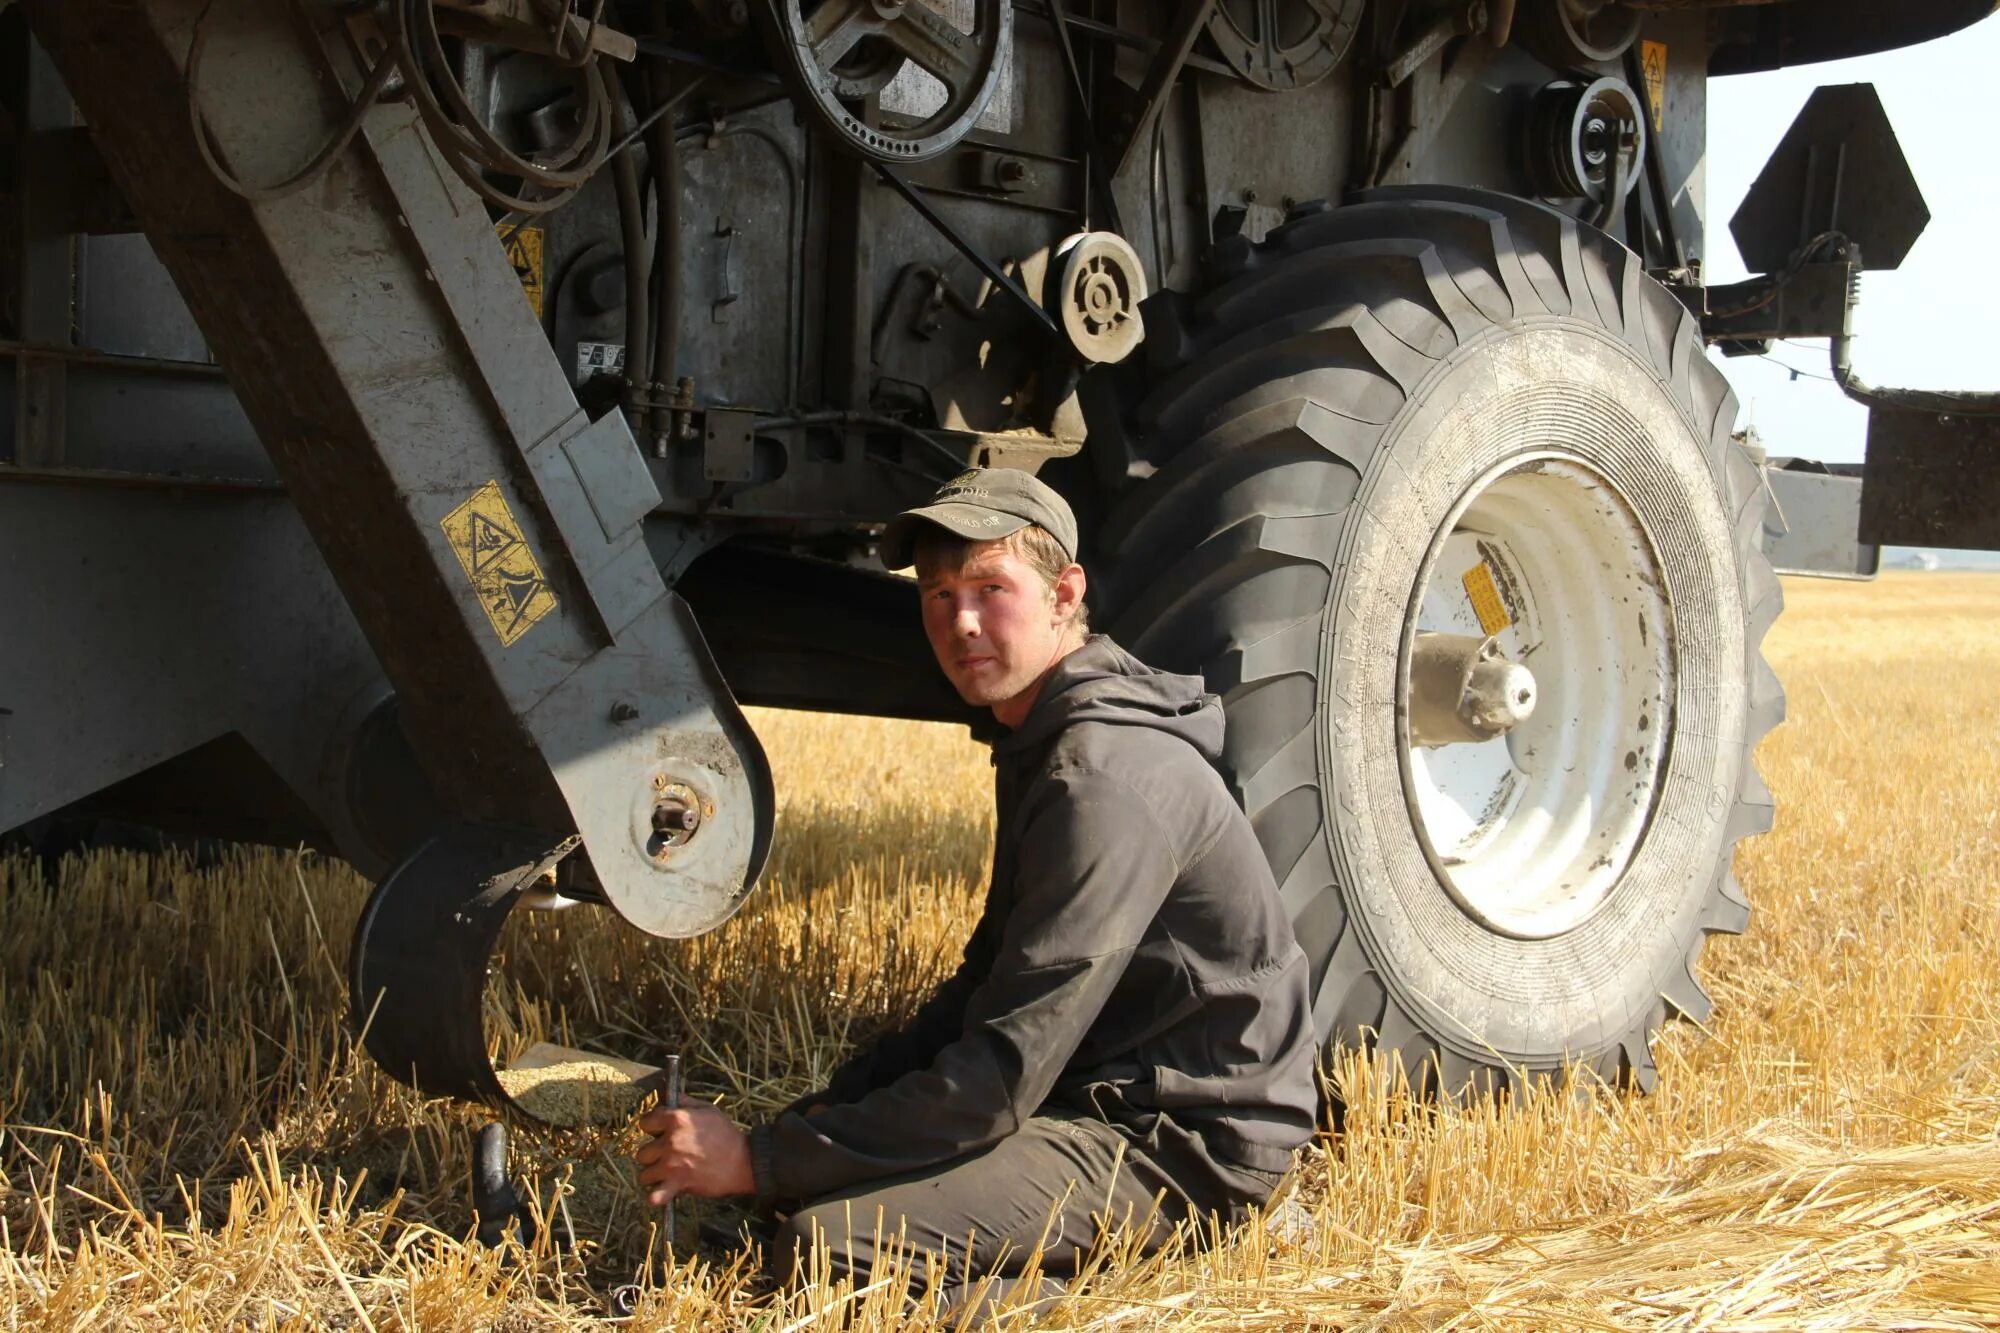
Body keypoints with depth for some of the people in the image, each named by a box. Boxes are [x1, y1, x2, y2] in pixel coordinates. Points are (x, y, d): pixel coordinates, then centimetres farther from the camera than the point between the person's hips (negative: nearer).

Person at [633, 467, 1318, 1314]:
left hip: (1182, 1146, -10)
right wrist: (829, 1105, 7)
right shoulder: (1042, 745, 11)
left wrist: (758, 1160, -19)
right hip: (1111, 1092, 10)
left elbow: (998, 1079, -24)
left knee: (825, 1244, -24)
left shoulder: (1105, 778, -23)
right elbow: (989, 983, 18)